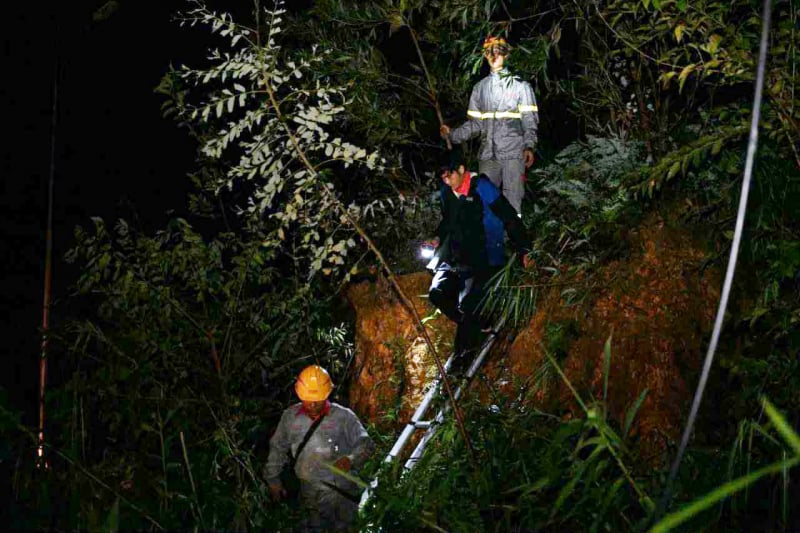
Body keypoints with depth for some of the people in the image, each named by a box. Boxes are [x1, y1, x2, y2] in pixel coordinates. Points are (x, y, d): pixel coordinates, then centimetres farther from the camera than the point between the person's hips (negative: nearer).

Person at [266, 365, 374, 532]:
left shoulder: (343, 417, -5)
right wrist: (273, 480, 19)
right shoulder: (290, 417, 5)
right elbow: (277, 448, 17)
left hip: (341, 492, -2)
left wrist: (352, 459, -27)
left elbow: (365, 444, -6)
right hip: (310, 492, 2)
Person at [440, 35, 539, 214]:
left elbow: (530, 120, -1)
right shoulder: (480, 87, 18)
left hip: (513, 154, -4)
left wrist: (529, 146, -15)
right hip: (488, 155, 4)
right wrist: (453, 135, 6)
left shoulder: (520, 86, 7)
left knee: (512, 204, -7)